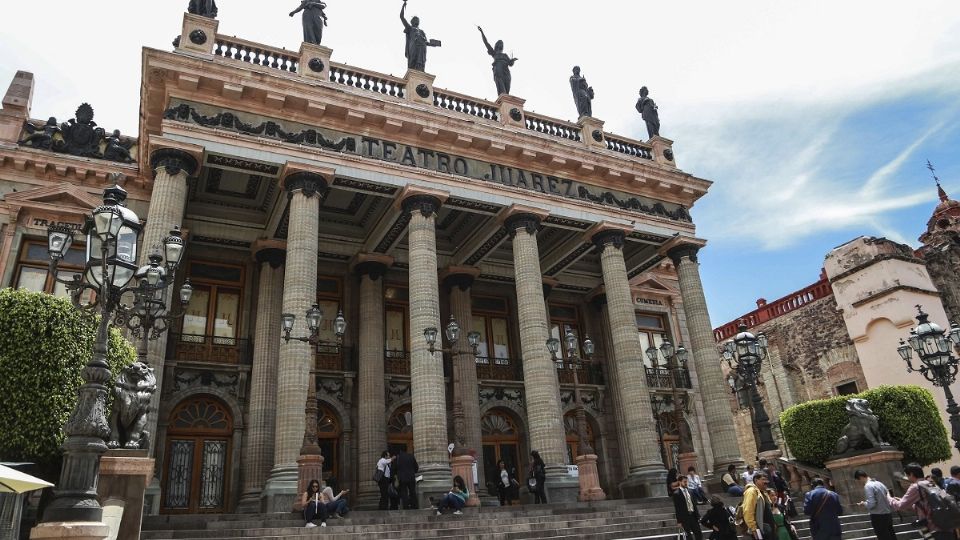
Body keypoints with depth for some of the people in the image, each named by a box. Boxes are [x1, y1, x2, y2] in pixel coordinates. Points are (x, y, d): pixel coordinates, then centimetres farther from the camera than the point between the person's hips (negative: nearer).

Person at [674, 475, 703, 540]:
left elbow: (694, 504, 13)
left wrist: (697, 515, 8)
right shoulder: (676, 493, -9)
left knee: (699, 535, 7)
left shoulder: (689, 491, 9)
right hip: (685, 516, -5)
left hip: (693, 515, 5)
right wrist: (679, 521, -11)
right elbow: (677, 508, -9)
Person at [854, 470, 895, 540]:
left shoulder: (868, 486, -15)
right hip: (888, 514, 9)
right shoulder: (879, 483, 11)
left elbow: (871, 504, -21)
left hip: (878, 517, -9)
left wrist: (863, 504, -3)